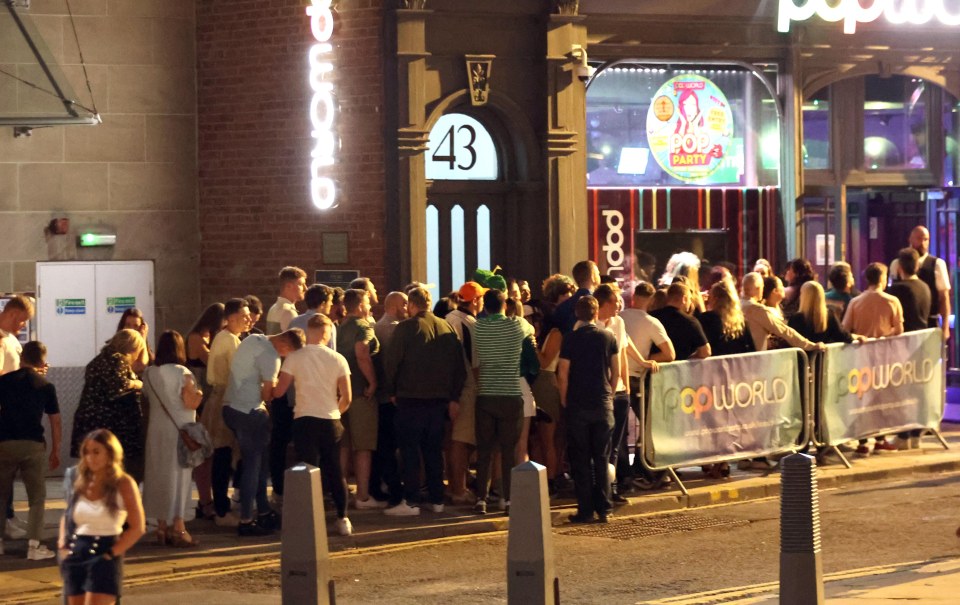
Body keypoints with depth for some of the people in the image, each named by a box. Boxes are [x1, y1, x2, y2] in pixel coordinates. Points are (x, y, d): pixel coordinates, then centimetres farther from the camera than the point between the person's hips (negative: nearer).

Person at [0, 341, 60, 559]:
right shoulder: (46, 385, 3)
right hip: (33, 444, -1)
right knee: (37, 495, 6)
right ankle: (34, 545, -3)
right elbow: (55, 420, 6)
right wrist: (55, 451, 13)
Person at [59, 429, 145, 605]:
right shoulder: (78, 481, 9)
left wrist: (111, 554, -11)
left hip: (104, 559, -5)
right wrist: (63, 544, 7)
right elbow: (67, 516, 23)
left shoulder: (123, 484, -4)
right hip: (75, 557, 5)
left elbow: (137, 528, -4)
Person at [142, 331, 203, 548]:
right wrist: (198, 394, 3)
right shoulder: (182, 374, -13)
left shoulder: (149, 373, 3)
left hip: (156, 430, 5)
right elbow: (191, 403, -16)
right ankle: (178, 528, 0)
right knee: (177, 475, 0)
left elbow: (147, 400, 9)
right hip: (178, 430, -5)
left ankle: (161, 527, 13)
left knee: (158, 473, 10)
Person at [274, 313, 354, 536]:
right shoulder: (337, 359, 1)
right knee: (335, 471, 13)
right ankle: (343, 519, 14)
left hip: (304, 420, -2)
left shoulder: (294, 358, -4)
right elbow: (347, 397, 1)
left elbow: (279, 391, -5)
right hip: (331, 421, 2)